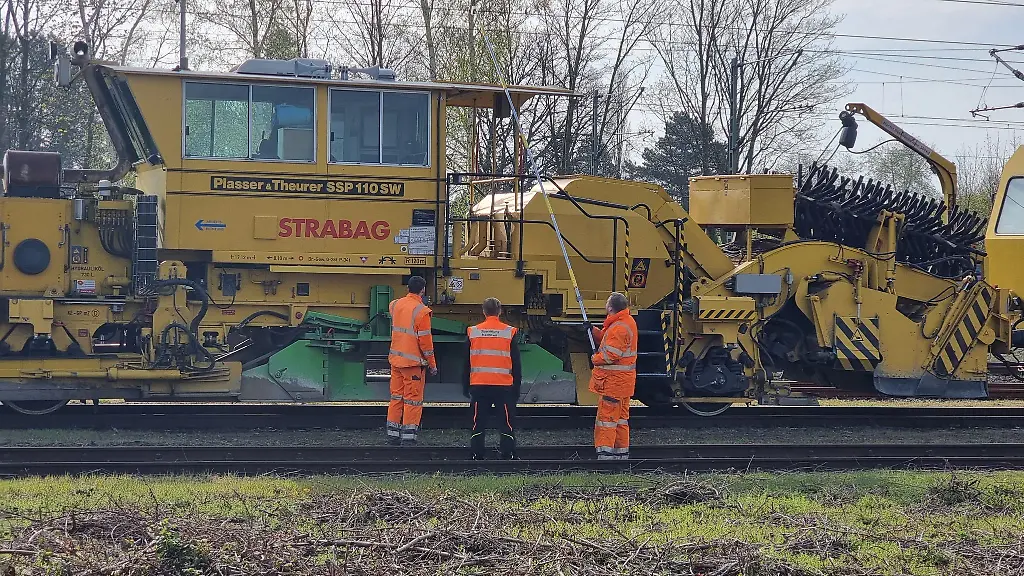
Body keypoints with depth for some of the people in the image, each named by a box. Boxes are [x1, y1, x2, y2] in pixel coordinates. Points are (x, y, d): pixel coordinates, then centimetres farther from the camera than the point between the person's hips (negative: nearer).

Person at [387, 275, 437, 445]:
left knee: (396, 396, 14)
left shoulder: (395, 305, 4)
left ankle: (392, 434, 17)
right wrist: (432, 364, -4)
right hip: (413, 361, -6)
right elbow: (425, 340, -13)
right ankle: (408, 437, -3)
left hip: (395, 359, 6)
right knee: (413, 399, -1)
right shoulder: (421, 311, -15)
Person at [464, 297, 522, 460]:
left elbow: (467, 362, 9)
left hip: (478, 385, 1)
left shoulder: (473, 332, 3)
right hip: (503, 386, -1)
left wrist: (466, 386, 17)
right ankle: (508, 455, 1)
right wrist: (517, 387, 10)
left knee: (478, 424, 6)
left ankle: (477, 455, 4)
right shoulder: (509, 333, -1)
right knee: (507, 423, 4)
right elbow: (516, 364, 2)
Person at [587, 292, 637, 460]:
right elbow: (606, 339, 19)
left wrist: (596, 359, -8)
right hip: (623, 381, 10)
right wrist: (593, 331, 7)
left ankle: (605, 452, -7)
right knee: (621, 417, 16)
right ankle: (622, 452, 21)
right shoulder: (628, 321, 11)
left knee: (607, 416, -6)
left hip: (613, 381, -10)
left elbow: (610, 354, -25)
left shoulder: (619, 328, -22)